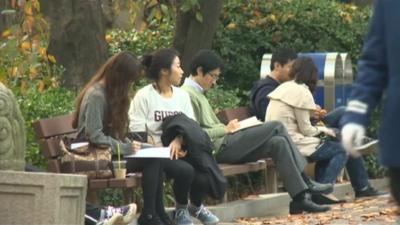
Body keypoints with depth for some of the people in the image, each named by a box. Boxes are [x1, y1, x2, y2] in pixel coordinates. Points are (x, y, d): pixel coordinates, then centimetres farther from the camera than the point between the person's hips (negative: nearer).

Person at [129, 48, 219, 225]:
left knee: (204, 170, -24)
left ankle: (196, 206, 12)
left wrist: (179, 140, -16)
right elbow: (137, 133, -10)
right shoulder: (144, 96, -4)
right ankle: (181, 210, -2)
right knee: (185, 170, -33)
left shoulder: (182, 95, 14)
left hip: (179, 150, 5)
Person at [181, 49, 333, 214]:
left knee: (278, 143, -6)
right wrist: (226, 129, -11)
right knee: (276, 127, -14)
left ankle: (301, 198, -12)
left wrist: (226, 128, 5)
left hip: (224, 146, 10)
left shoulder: (198, 94, 23)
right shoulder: (188, 95, -10)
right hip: (219, 148, -10)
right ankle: (305, 183, -6)